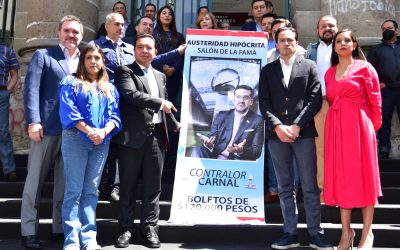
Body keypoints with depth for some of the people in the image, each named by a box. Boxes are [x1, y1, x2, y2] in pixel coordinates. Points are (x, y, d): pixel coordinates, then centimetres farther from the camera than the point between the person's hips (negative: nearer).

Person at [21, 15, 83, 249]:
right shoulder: (43, 55, 4)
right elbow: (31, 89, -5)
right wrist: (33, 121, -15)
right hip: (47, 127, -4)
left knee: (66, 182, 9)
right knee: (35, 180, 3)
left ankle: (61, 227, 19)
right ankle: (29, 230, 10)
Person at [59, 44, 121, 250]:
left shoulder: (110, 88, 18)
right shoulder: (71, 83, 6)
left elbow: (114, 115, 9)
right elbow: (68, 111, -6)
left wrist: (104, 131, -11)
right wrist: (88, 131, -17)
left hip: (102, 143, 4)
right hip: (76, 140, -4)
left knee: (91, 190, 4)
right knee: (74, 190, -6)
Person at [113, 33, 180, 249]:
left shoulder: (160, 76, 20)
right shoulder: (124, 71, 1)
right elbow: (131, 95, -18)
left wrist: (175, 125, 26)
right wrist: (161, 103, -14)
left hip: (156, 135, 5)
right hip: (133, 135, -5)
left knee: (153, 185, 7)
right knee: (128, 185, 4)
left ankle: (150, 227, 16)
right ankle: (126, 228, 14)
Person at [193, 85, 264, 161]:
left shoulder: (257, 121, 2)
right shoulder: (221, 116, 12)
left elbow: (257, 151, -3)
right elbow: (212, 138, 8)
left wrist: (241, 150, -25)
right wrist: (208, 143, -18)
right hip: (215, 158, 3)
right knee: (198, 150, -23)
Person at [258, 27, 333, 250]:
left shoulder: (309, 66, 9)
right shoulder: (267, 70, 14)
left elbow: (315, 99, -1)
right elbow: (264, 103, 5)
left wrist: (297, 126, -11)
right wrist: (277, 126, -10)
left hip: (303, 133, -2)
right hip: (277, 135, 2)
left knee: (310, 187, -1)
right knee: (285, 187, 7)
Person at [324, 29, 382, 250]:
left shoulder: (364, 68, -1)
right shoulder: (329, 73, 12)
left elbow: (375, 101, -2)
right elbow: (331, 101, 14)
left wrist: (373, 128, 0)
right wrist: (338, 121, 5)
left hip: (359, 127, -4)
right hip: (336, 128, 4)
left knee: (363, 175, 2)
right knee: (341, 177, 6)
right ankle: (346, 232, 15)